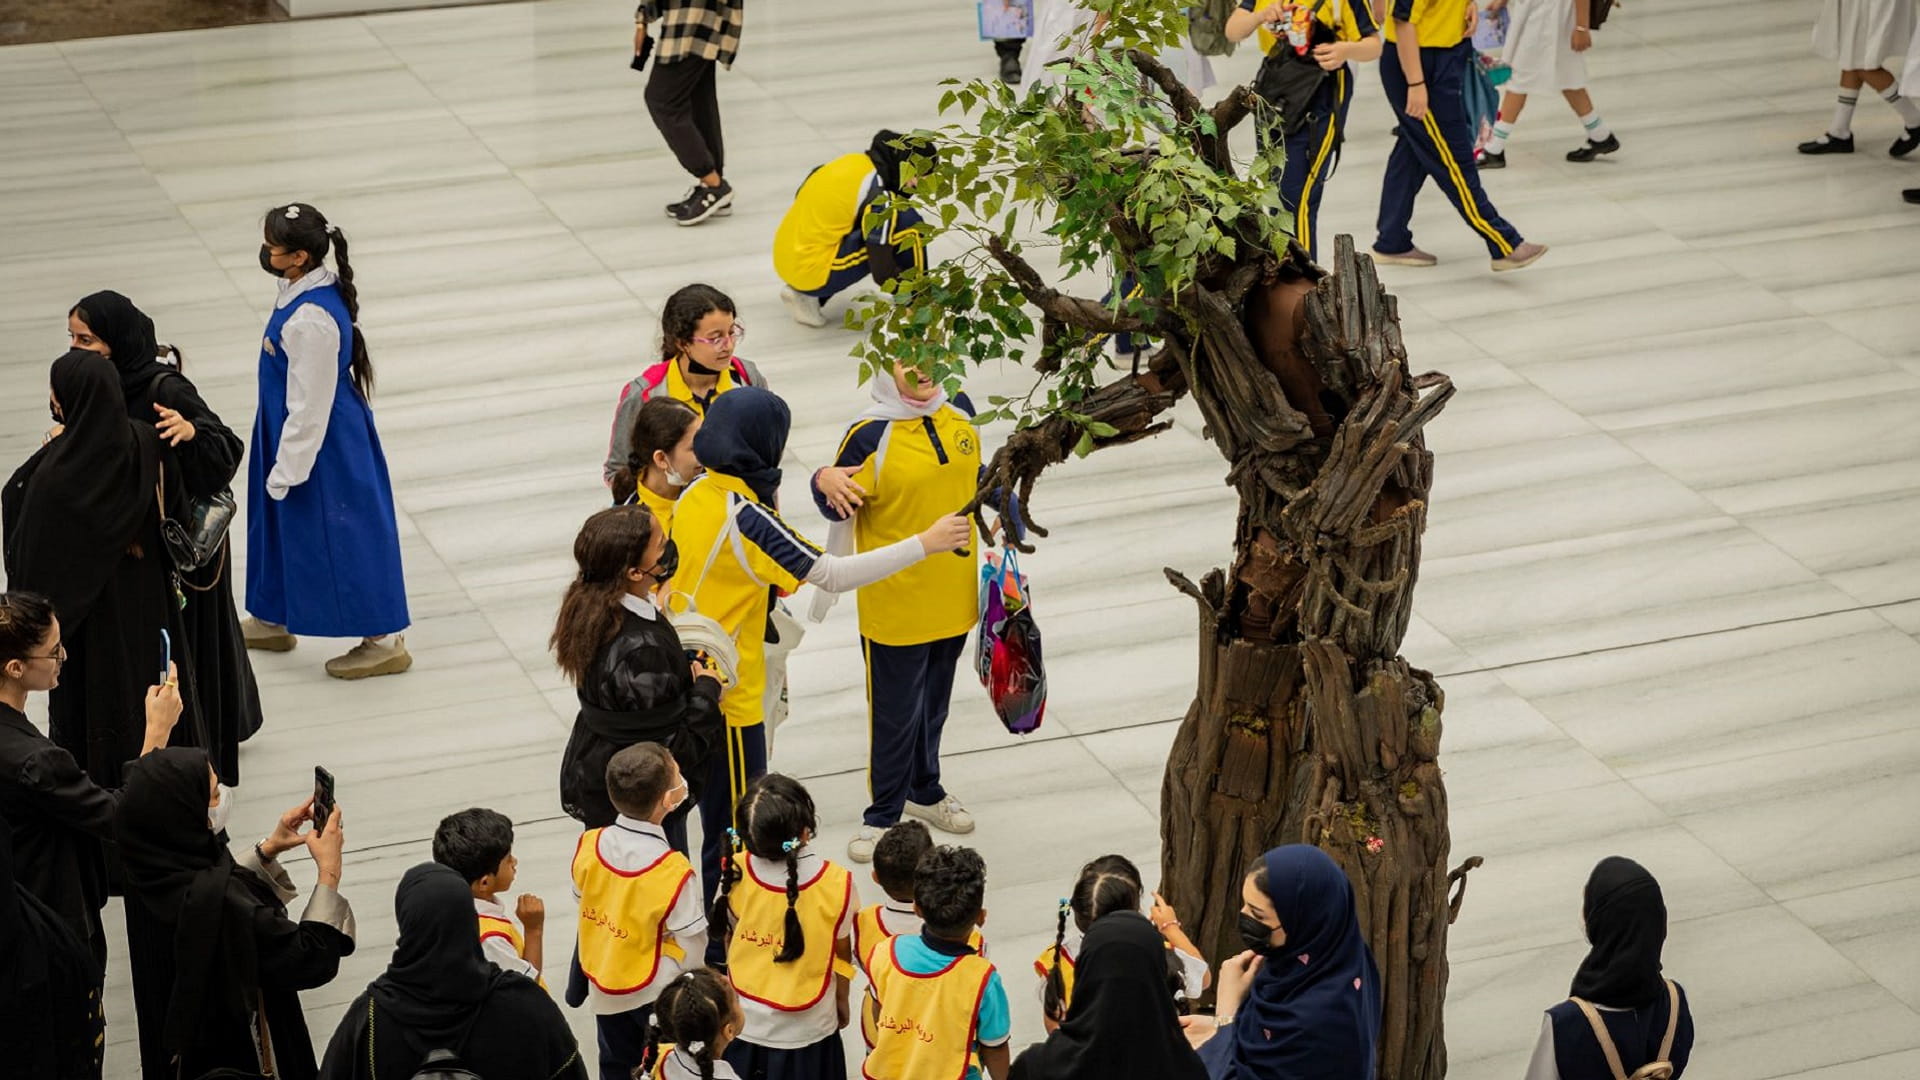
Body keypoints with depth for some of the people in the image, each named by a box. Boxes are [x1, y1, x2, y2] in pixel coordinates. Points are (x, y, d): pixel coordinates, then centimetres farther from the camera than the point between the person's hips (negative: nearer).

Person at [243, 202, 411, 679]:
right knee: (278, 520, 25)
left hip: (324, 446, -10)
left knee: (344, 534, 4)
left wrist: (288, 470, -17)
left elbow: (308, 406, -26)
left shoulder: (310, 321, -32)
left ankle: (383, 641, 18)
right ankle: (272, 621, 44)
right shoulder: (318, 289, -2)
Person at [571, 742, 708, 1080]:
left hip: (602, 985, 5)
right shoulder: (672, 872, -30)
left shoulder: (588, 846, -16)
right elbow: (692, 945, -21)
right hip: (656, 991, -5)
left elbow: (582, 900, 1)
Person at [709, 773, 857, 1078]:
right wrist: (842, 1001, 11)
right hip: (806, 1030, -2)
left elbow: (728, 937, -2)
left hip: (742, 1023, 2)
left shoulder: (735, 873, -20)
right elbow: (841, 955, -9)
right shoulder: (836, 883, -25)